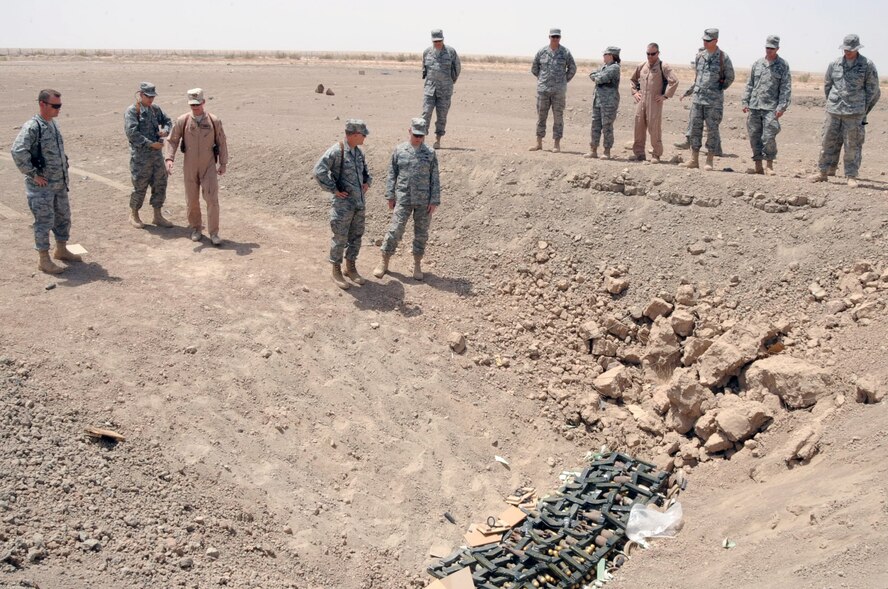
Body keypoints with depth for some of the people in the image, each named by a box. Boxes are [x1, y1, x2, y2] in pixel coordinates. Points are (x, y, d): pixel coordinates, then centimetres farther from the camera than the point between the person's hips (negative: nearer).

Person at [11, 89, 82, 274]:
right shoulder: (32, 127, -18)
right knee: (44, 221, -1)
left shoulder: (53, 124, 8)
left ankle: (61, 250, 35)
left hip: (60, 183, 8)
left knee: (63, 217, 18)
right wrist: (33, 174, -22)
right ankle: (43, 260, 9)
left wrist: (63, 173, 14)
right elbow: (18, 152, -28)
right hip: (41, 185, -8)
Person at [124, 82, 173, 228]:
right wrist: (151, 144, -21)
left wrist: (165, 130, -3)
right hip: (140, 155, -6)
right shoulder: (131, 111, -11)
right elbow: (132, 133, -20)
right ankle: (133, 215, 19)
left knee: (160, 184, 8)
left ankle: (157, 216, 19)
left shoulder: (155, 109, 9)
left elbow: (167, 120, 21)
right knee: (140, 186, 1)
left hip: (157, 153, 6)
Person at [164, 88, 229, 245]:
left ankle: (214, 233, -3)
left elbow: (222, 143, 3)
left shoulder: (214, 121, -6)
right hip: (190, 166, 1)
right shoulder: (182, 120, -5)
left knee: (212, 199, -10)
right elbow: (172, 141, 0)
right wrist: (169, 159, -15)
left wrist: (223, 164, 4)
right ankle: (195, 228, 27)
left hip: (209, 166, -1)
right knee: (192, 200, 8)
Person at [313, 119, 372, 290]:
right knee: (340, 239, 2)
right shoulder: (336, 150, -17)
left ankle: (351, 267, 30)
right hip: (342, 203, -7)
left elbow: (365, 169, 27)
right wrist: (334, 189, -20)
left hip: (359, 202, 7)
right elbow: (319, 171, -25)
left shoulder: (358, 151, 8)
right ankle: (336, 271, 16)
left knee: (356, 237, 14)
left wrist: (367, 182, 7)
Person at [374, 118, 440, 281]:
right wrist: (390, 196, 0)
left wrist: (434, 201, -4)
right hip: (403, 199, -1)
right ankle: (384, 262, 10)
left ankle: (417, 265, 23)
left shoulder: (430, 153, 1)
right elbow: (392, 175, 5)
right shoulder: (399, 150, 2)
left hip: (424, 201, 1)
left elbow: (434, 179, 1)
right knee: (395, 230, -2)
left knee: (421, 234, 8)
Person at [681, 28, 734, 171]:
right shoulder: (699, 56, 8)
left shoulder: (723, 58, -4)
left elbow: (730, 78, 5)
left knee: (712, 130, -1)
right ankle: (694, 160, 9)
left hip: (714, 100, -4)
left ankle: (709, 161, 3)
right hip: (697, 98, 5)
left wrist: (718, 90, 6)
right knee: (695, 128, 3)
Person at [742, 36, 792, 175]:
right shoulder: (757, 64, 13)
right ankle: (758, 166, 12)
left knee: (769, 137, -10)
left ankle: (769, 165, 1)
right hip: (754, 107, 4)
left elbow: (786, 88, -2)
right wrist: (745, 102, 8)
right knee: (754, 136, 5)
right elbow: (749, 84, 16)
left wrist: (782, 107, -11)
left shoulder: (783, 65, 2)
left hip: (771, 108, -4)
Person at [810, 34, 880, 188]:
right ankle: (824, 172, 14)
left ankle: (851, 176, 5)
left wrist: (863, 110, 5)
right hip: (833, 111, 3)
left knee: (852, 145, -1)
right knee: (828, 142, 6)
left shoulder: (867, 66, -2)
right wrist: (833, 104, 15)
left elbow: (873, 90, 3)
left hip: (854, 113, -3)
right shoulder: (835, 65, 6)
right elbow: (827, 86, 17)